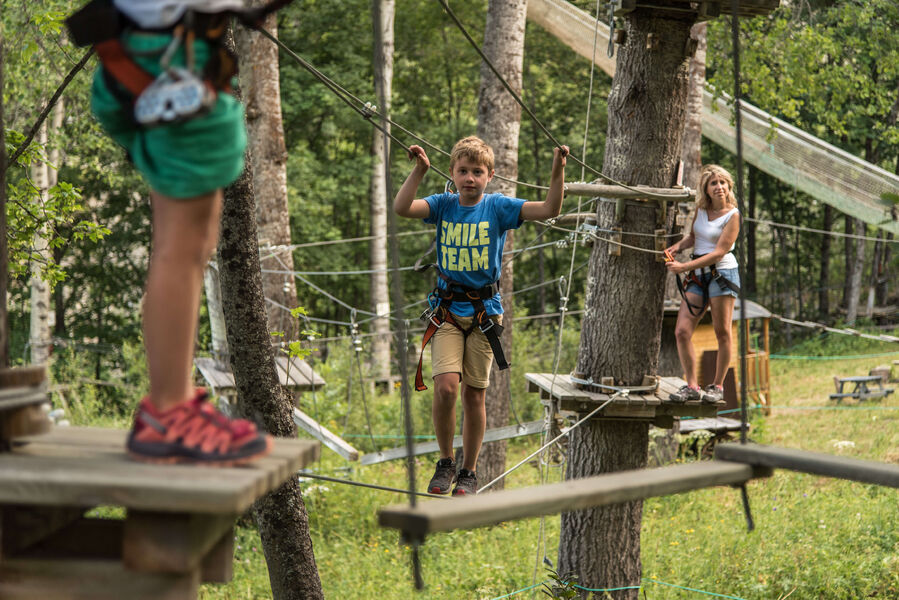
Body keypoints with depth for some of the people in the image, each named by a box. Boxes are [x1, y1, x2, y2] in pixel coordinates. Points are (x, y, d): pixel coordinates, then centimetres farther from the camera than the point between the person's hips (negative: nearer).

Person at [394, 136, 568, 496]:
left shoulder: (497, 207, -3)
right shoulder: (443, 205, 1)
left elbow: (549, 210, -13)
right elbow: (401, 208, -15)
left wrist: (557, 170, -25)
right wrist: (419, 170, -24)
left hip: (485, 311, 0)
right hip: (447, 311, 0)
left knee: (475, 395, 5)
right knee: (446, 386, -15)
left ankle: (469, 472, 21)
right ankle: (445, 462, 7)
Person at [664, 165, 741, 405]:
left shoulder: (732, 215, -7)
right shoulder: (700, 209, 9)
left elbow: (719, 252, -13)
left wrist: (684, 267, -17)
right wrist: (678, 246, 4)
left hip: (722, 273, -5)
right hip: (697, 276, 5)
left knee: (722, 332, 0)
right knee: (682, 331, -5)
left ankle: (717, 386, 12)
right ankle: (691, 386, 3)